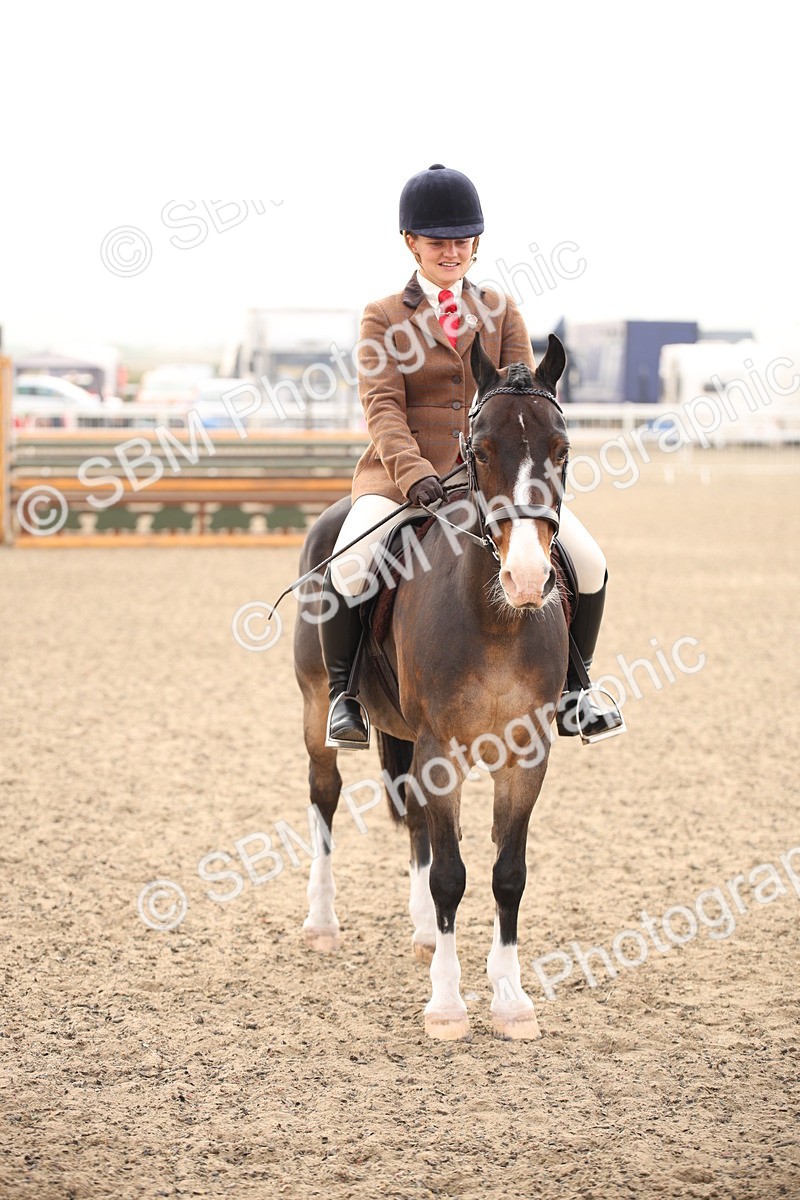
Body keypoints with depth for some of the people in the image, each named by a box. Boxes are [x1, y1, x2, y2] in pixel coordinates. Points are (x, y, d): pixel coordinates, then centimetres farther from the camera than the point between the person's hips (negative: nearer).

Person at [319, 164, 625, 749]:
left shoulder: (501, 312, 14)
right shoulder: (384, 318, 6)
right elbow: (382, 406, -7)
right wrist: (412, 473, -25)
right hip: (404, 475, -3)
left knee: (589, 562, -13)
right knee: (348, 569, -30)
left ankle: (571, 691, 6)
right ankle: (344, 694, -8)